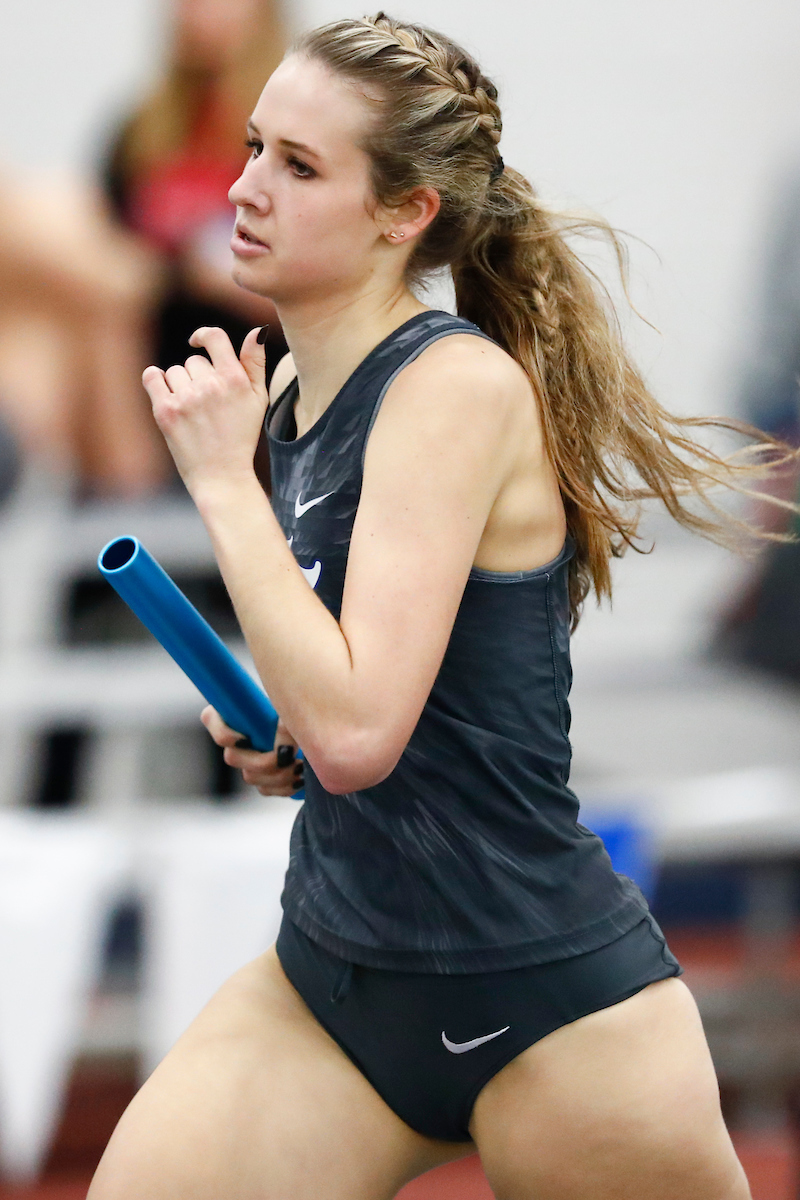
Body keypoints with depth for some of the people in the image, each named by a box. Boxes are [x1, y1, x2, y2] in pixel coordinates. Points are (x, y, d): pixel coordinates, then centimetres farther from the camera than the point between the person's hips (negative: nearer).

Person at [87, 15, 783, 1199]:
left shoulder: (461, 384, -18)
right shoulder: (292, 394, 7)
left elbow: (355, 731, -28)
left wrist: (221, 480, -20)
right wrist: (274, 726, 5)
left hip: (548, 1000, -7)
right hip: (330, 975, 8)